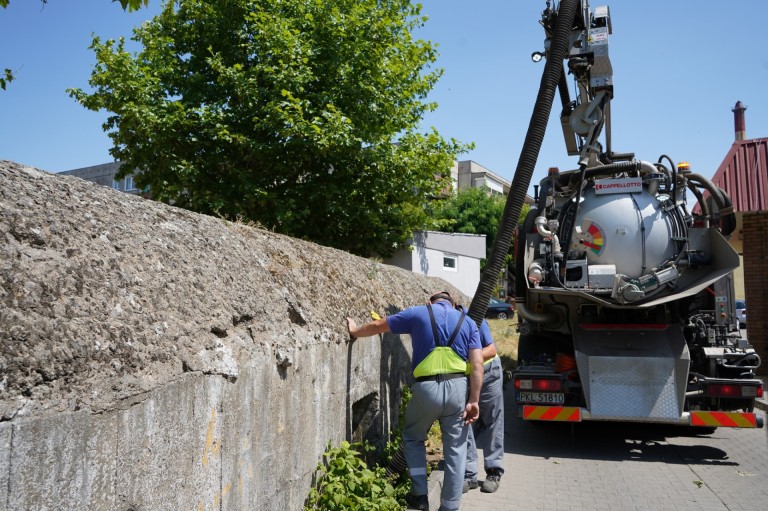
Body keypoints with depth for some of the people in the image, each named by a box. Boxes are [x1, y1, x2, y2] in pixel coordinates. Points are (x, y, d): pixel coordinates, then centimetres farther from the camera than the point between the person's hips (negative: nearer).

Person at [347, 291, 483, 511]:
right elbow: (477, 364, -1)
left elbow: (377, 326, 15)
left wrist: (355, 331, 33)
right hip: (458, 387, 2)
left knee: (413, 439, 23)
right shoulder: (468, 322, 10)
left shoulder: (418, 313, 6)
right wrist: (474, 400, -1)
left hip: (426, 388, -1)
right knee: (455, 450, 12)